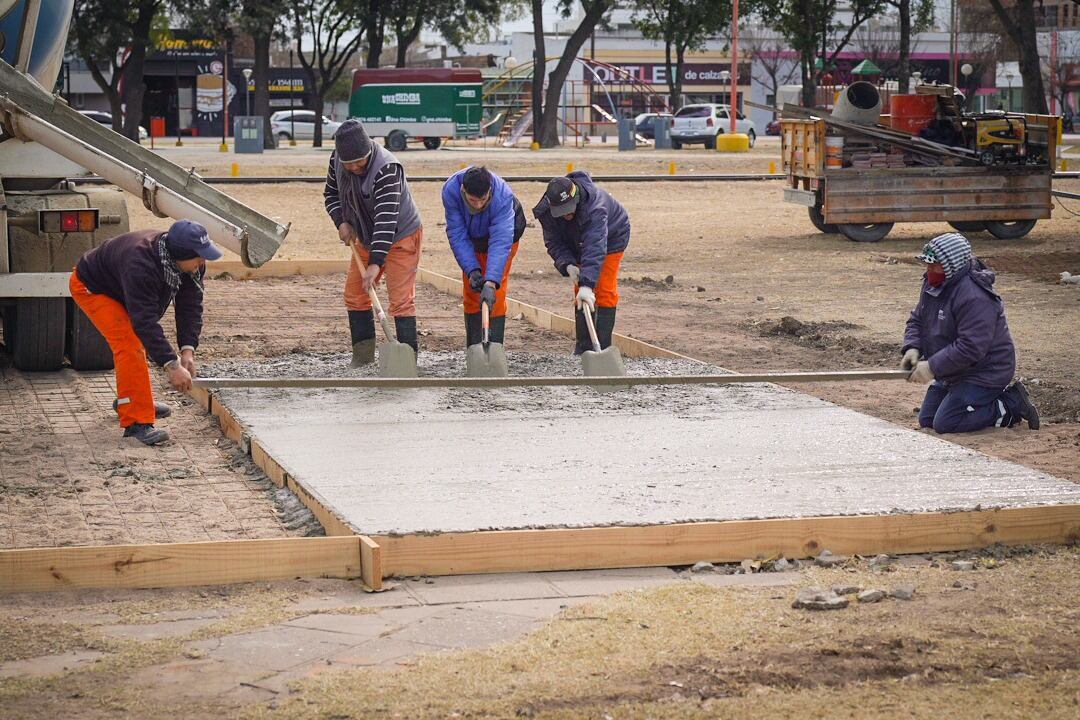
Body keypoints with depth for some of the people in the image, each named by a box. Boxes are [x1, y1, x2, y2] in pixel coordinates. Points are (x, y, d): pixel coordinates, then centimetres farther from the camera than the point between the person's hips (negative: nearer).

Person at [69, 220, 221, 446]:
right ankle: (136, 422, -23)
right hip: (91, 288, -8)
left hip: (119, 289, 9)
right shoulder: (140, 265, -44)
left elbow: (190, 306, -17)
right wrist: (172, 365, -47)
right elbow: (145, 320, -45)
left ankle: (127, 400, 47)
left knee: (135, 341, 23)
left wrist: (188, 349, -30)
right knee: (129, 344, -22)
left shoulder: (193, 265, -20)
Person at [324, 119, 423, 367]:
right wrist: (341, 221, -10)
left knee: (401, 300, -12)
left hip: (400, 238, -8)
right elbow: (331, 192, 9)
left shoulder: (387, 168, -33)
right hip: (366, 238, 8)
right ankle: (363, 355, 23)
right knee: (354, 295, 11)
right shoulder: (337, 160, -10)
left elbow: (386, 219, -36)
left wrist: (375, 263, -40)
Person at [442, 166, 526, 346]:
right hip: (471, 238, 3)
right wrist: (471, 270, -38)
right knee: (470, 292, 3)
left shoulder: (503, 197, -42)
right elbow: (457, 235, -29)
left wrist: (491, 282, -56)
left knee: (495, 296, -13)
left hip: (503, 232, -3)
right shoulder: (450, 191, -35)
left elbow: (500, 243, -47)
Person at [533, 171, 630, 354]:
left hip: (611, 237, -5)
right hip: (579, 242, 5)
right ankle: (583, 346, 10)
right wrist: (567, 265, -38)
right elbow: (554, 242, -19)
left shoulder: (595, 207, -46)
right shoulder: (547, 211, -28)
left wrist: (587, 284, -63)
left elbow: (595, 248, -54)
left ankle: (602, 347, -10)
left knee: (605, 290, -13)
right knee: (580, 291, 3)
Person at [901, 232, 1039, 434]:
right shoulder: (932, 284, 1)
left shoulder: (974, 297, -29)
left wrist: (932, 367, -30)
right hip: (954, 373, 10)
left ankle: (1012, 406, -2)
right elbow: (917, 319, 11)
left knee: (945, 424, -19)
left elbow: (971, 348, -33)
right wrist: (912, 348, -9)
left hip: (984, 371, -10)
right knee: (926, 421, 12)